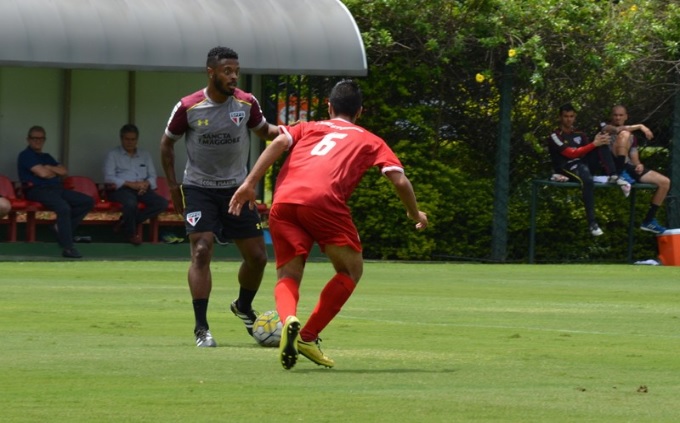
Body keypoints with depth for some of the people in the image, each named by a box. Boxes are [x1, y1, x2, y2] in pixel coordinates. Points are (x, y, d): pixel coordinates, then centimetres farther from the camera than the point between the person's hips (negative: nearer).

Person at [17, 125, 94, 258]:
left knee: (88, 201, -2)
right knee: (63, 207, -37)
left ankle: (62, 228, -8)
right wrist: (55, 173, 9)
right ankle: (67, 248, -39)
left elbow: (64, 171, 15)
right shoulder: (26, 155, 2)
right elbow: (42, 173, -11)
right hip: (38, 191, -9)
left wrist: (49, 168, -2)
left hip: (56, 189, 9)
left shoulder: (46, 157, 27)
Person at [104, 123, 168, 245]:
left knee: (162, 203, -22)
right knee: (131, 202, -41)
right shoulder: (113, 155, 7)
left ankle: (125, 222, -17)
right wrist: (129, 184, -16)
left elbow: (152, 176, 19)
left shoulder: (145, 155, 22)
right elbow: (109, 178, -4)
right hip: (121, 189, -5)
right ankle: (130, 233, -14)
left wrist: (146, 184, -7)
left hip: (141, 188, 5)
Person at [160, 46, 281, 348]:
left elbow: (264, 130, 12)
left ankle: (244, 307, 33)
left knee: (257, 257, 4)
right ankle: (201, 328, -14)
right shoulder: (188, 107, -11)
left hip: (236, 188, 3)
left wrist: (285, 132, -11)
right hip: (199, 189, -3)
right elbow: (167, 143, 4)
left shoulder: (247, 104, -6)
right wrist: (173, 187, 1)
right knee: (201, 251, -17)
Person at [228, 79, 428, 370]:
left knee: (287, 275, 12)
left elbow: (279, 142, 12)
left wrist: (250, 183, 6)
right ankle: (308, 337, 4)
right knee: (351, 269, 16)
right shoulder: (370, 141, 28)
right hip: (324, 201, -3)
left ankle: (289, 320, -23)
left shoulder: (308, 128, 32)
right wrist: (415, 214, 35)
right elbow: (399, 181, 17)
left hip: (283, 201, 3)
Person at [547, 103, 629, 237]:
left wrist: (600, 142, -16)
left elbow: (589, 151, 7)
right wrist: (594, 144, -20)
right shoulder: (555, 137, -3)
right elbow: (571, 153, -15)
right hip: (567, 167, -6)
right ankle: (592, 223, -40)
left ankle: (613, 176, -26)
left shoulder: (579, 134, 20)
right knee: (587, 180, -41)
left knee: (602, 141, -13)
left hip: (584, 163, 6)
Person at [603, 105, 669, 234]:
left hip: (628, 168, 6)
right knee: (624, 135, -27)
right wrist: (640, 126, -20)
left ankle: (649, 220, -1)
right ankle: (620, 176, -32)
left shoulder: (632, 136, 26)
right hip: (614, 168, -6)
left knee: (665, 182, -5)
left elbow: (634, 159, 19)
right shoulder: (606, 128, 8)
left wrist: (639, 165, -5)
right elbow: (617, 130, -17)